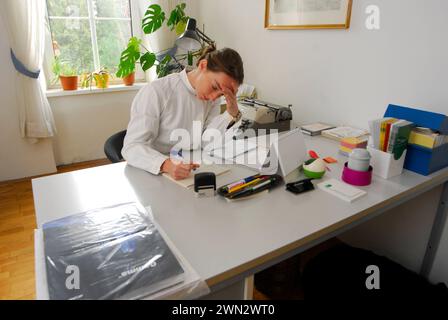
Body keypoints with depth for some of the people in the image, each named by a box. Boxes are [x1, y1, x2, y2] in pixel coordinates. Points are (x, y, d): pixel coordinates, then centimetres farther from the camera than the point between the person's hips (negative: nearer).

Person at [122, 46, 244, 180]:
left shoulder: (212, 97, 2)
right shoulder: (155, 92, -16)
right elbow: (132, 147, -21)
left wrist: (232, 113, -20)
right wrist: (166, 164, -37)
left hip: (191, 173, 3)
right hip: (153, 174, -2)